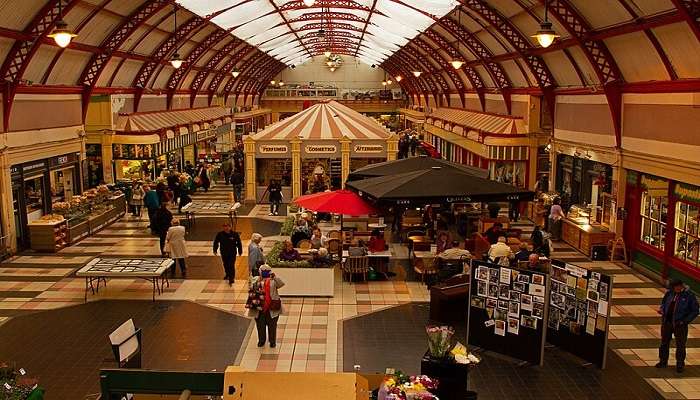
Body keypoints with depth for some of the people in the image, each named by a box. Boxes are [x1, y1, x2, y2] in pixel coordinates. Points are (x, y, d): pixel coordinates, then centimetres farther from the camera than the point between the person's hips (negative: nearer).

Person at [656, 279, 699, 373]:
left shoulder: (689, 296, -11)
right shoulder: (669, 293, 1)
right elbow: (663, 302, 18)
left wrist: (685, 321, -14)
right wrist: (661, 309, -4)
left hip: (680, 324, -4)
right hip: (667, 322, 4)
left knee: (680, 345, 5)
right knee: (664, 342, 14)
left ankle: (680, 365, 21)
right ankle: (663, 361, 30)